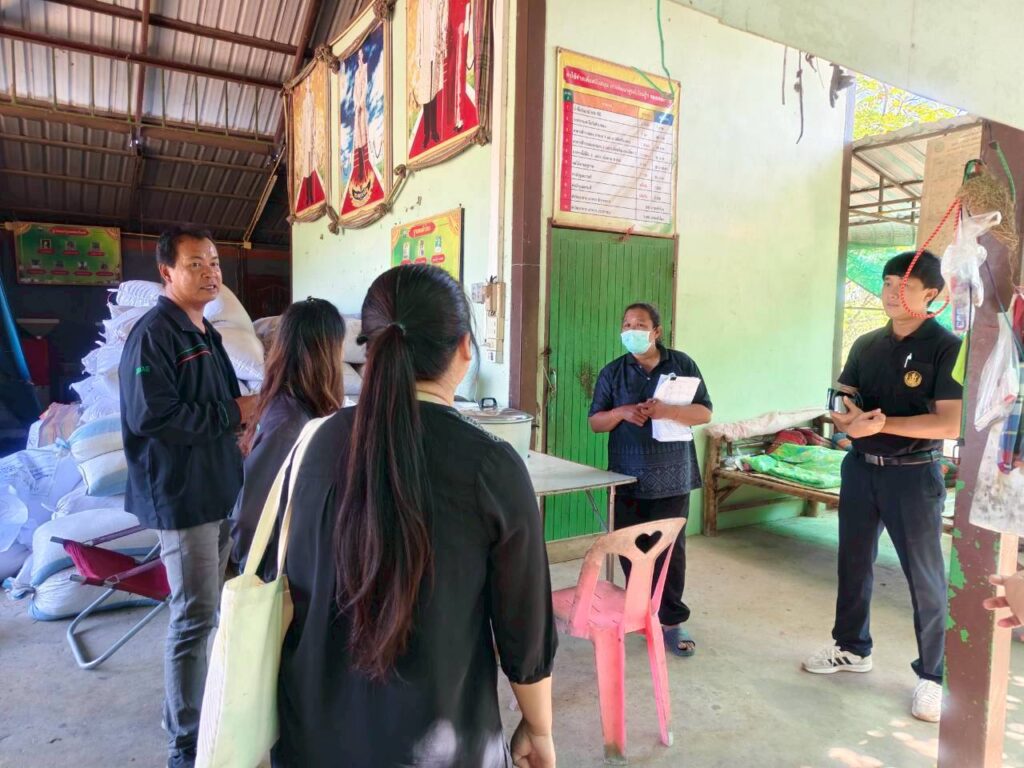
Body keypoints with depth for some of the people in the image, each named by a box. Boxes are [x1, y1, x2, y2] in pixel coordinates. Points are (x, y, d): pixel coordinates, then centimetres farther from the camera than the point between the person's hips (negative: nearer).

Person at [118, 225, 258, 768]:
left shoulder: (206, 334, 15)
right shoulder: (152, 335, -15)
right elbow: (151, 417, -26)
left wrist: (238, 424, 9)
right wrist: (234, 413, -20)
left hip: (219, 491, 9)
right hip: (181, 497, -9)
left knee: (203, 610, 20)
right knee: (195, 617, -2)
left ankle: (190, 711, 38)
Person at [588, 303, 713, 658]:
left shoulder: (682, 365, 2)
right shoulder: (612, 372, 4)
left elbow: (705, 413, -1)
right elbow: (595, 421, 5)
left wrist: (667, 411, -18)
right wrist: (621, 413, -15)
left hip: (672, 477, -1)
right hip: (628, 478, 1)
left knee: (672, 551, 2)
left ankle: (671, 620, 15)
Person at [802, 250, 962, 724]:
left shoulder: (947, 348, -10)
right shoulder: (866, 345, 6)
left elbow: (952, 424, -18)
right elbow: (840, 402, 6)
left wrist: (882, 423, -24)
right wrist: (849, 417, -17)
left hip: (913, 474, -5)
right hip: (860, 467, 6)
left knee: (925, 576, 5)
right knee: (854, 563, 15)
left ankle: (933, 676, 21)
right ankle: (852, 648, 33)